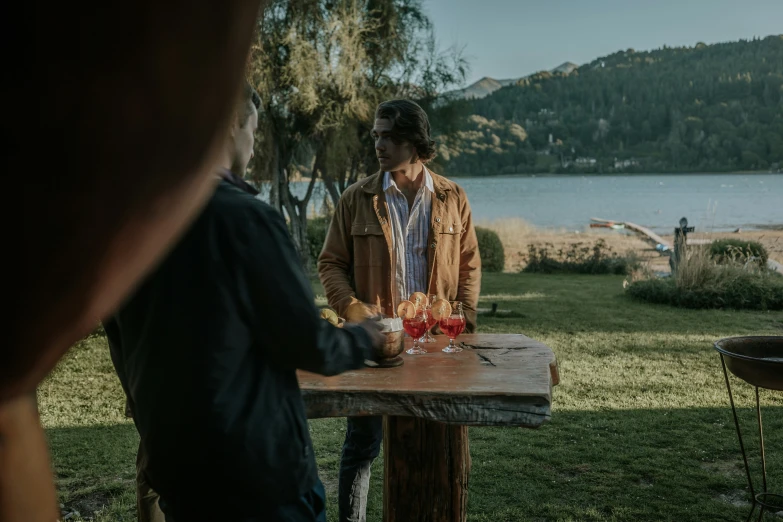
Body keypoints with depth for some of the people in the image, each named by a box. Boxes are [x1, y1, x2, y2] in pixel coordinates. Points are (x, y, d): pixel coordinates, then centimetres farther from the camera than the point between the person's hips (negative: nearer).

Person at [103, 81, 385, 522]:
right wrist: (365, 338, 5)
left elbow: (123, 346, 10)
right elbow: (307, 345, -15)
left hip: (172, 465, 7)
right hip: (256, 470, -6)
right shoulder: (245, 217, -20)